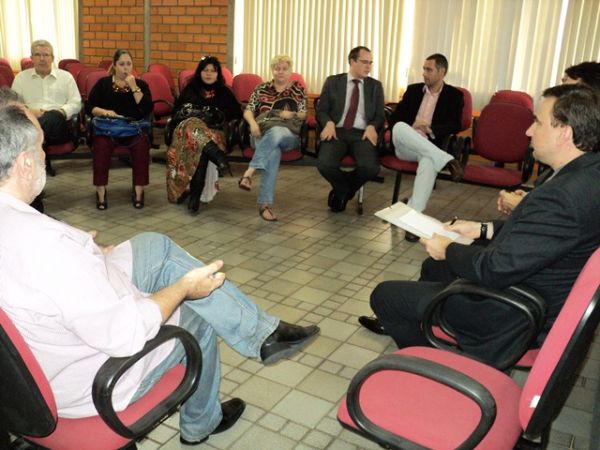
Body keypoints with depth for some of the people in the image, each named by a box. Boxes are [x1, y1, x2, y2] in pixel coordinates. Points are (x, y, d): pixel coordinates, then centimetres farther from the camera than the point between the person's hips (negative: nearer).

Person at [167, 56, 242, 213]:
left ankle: (195, 195, -45)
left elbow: (237, 113, 12)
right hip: (187, 126, 1)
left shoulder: (224, 92, 20)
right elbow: (176, 110, 19)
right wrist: (194, 115, 0)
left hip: (213, 132, -1)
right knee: (193, 126, -40)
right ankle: (217, 155, -62)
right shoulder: (190, 89, 23)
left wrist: (216, 117, -1)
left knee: (200, 149, -38)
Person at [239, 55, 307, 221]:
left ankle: (248, 173, -46)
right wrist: (253, 123, -11)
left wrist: (291, 114, -11)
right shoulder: (261, 88, 19)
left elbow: (304, 115, 10)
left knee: (276, 132, -40)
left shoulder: (298, 88, 17)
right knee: (273, 153, -37)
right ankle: (265, 203, -43)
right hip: (263, 132, 0)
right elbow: (248, 110, 11)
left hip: (288, 134, 0)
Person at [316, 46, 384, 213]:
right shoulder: (332, 82, 12)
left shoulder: (375, 86, 16)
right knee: (325, 164, -32)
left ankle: (342, 191, 3)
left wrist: (372, 126, -11)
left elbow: (380, 116, 12)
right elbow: (321, 110, 8)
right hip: (337, 131, -1)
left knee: (370, 167, -31)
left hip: (362, 134, 1)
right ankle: (344, 190, 4)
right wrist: (329, 123, -15)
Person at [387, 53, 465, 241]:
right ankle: (447, 160, -37)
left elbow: (455, 126, -2)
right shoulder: (413, 90, 15)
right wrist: (410, 127, -9)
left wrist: (431, 130, -17)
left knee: (429, 161, -40)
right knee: (400, 127, -33)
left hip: (431, 147, -2)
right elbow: (393, 118, 10)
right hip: (405, 146, 2)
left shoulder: (454, 95, 9)